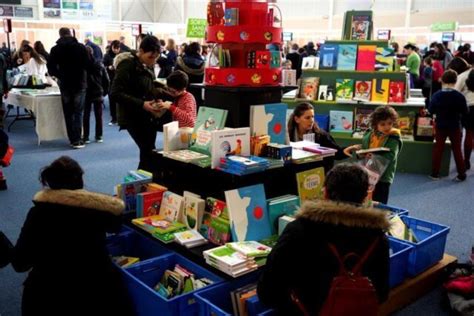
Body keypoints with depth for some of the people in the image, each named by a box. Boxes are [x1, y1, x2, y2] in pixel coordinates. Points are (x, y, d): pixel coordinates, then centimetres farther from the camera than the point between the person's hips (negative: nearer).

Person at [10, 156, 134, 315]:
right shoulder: (97, 206, -6)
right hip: (96, 288, 1)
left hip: (48, 292, 0)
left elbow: (19, 263, -5)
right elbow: (116, 225, 17)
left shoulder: (38, 212, -7)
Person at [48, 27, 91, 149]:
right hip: (80, 84, -1)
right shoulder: (80, 47, -6)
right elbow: (88, 65, -8)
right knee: (78, 112, 2)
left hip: (65, 84, 1)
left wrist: (61, 75, 14)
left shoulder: (55, 49, 0)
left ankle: (72, 139, 10)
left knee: (68, 113, 10)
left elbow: (51, 69, -2)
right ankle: (77, 140, -5)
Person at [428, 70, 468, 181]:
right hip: (455, 127, -1)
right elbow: (465, 112, -7)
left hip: (440, 126, 1)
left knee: (438, 149, 11)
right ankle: (461, 174, 16)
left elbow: (431, 110, -3)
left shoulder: (436, 95, -11)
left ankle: (435, 173, 15)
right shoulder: (459, 96, -14)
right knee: (457, 150, 9)